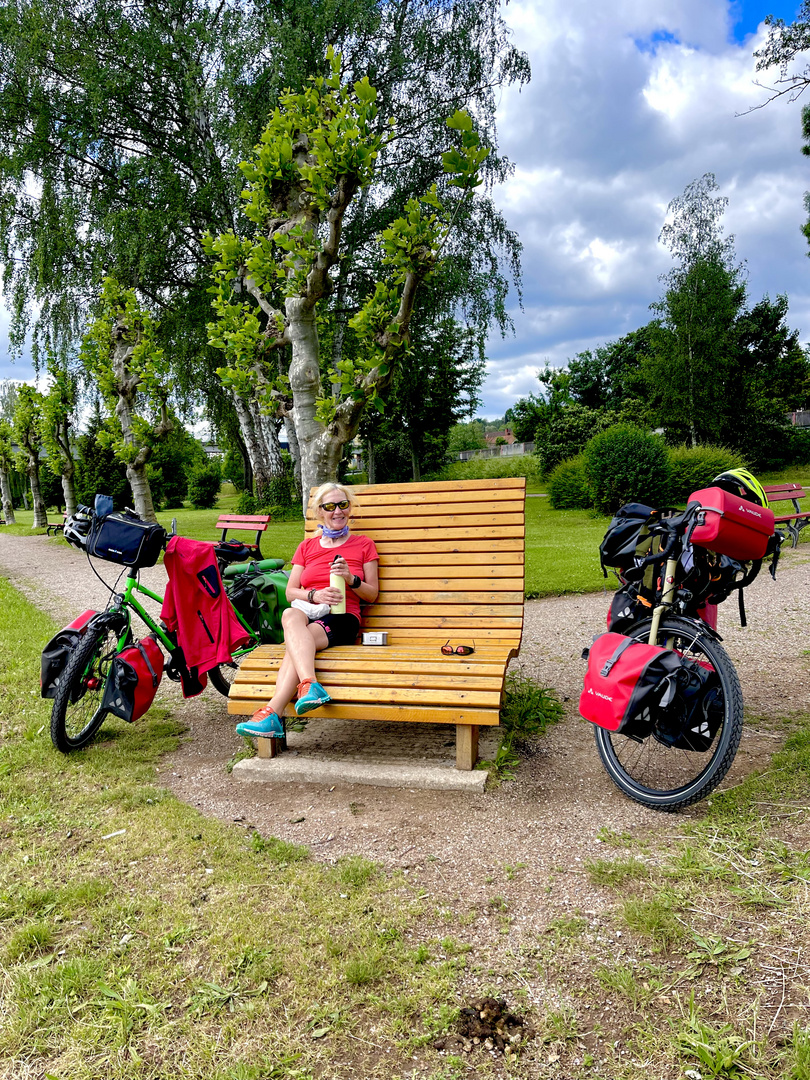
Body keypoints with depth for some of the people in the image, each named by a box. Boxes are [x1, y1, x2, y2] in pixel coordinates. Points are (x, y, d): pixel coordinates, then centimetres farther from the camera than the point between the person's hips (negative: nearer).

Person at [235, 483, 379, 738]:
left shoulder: (363, 545, 15)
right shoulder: (307, 547, 22)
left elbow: (372, 594, 12)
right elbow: (290, 592, 15)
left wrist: (351, 579, -9)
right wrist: (315, 595, -7)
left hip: (341, 617, -2)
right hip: (307, 613, 2)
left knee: (294, 646, -34)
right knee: (290, 615, -38)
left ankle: (273, 713, -44)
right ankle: (310, 685, -54)